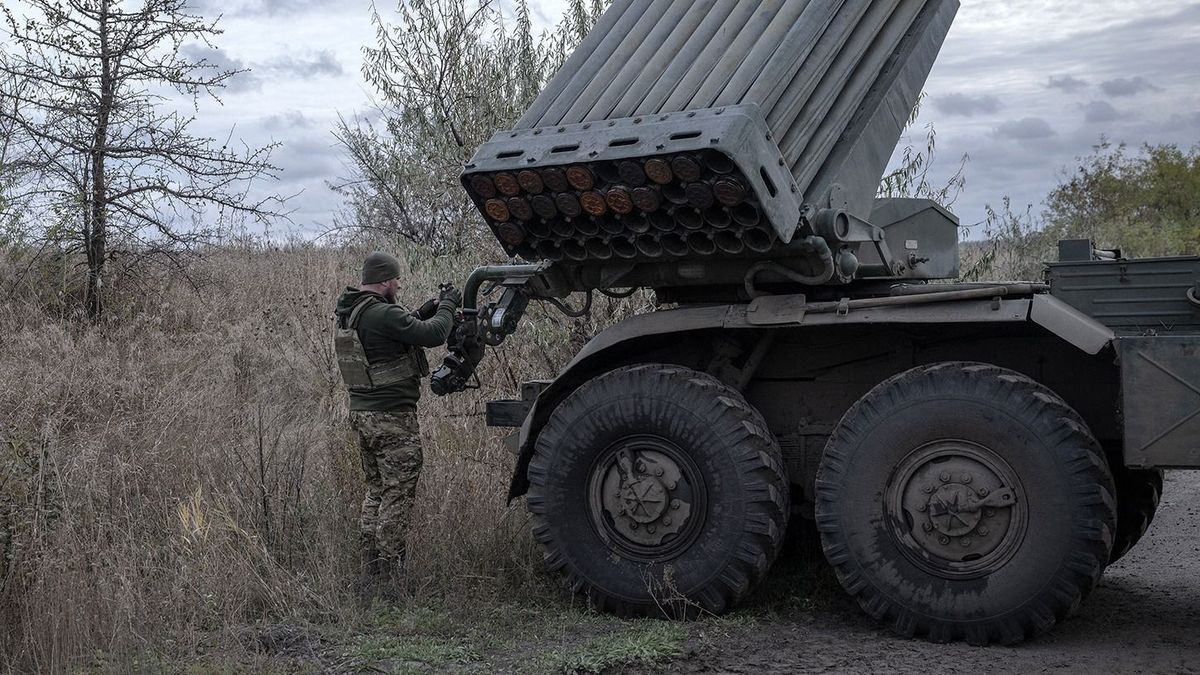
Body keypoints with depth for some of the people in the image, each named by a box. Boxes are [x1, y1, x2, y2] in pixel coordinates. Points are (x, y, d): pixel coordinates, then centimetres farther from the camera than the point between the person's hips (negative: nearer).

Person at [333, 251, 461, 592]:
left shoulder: (350, 313, 10)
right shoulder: (382, 314, -20)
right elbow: (433, 334, -20)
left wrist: (431, 307, 15)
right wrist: (447, 305, -3)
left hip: (362, 412, 10)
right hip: (392, 418, -10)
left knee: (376, 491, 17)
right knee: (398, 493, -2)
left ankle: (370, 573, 21)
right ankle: (390, 576, 0)